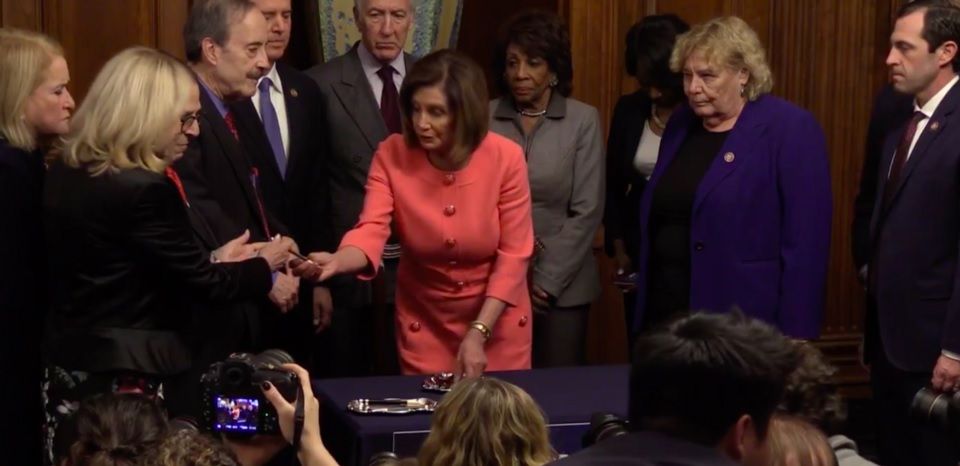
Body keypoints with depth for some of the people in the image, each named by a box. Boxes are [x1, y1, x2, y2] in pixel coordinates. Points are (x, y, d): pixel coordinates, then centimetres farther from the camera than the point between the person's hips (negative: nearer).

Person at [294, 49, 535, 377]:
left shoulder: (505, 158, -19)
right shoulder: (391, 155, -16)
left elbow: (513, 254, -15)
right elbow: (371, 232, -27)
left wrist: (477, 334, -20)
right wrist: (334, 262, -48)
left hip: (497, 319, -1)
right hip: (423, 322, 1)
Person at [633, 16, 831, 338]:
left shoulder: (789, 129, -10)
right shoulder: (680, 125, 11)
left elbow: (805, 244, -14)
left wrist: (794, 337, -16)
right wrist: (646, 312, 15)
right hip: (665, 314, 6)